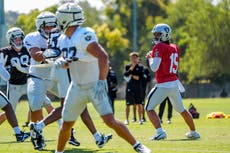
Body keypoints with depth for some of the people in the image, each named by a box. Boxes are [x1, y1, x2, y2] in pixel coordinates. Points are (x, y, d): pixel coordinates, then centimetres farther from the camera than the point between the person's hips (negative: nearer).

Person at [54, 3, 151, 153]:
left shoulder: (84, 35, -22)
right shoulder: (63, 40, 5)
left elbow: (103, 57, -30)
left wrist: (101, 81, -32)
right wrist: (63, 63, -3)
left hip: (95, 86, -7)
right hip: (77, 87, 7)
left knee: (110, 121, -16)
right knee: (66, 125, 11)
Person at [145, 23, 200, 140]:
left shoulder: (159, 47, -10)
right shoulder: (175, 48, 12)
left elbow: (154, 68, -18)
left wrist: (150, 57, 1)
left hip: (163, 85, -7)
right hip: (175, 83, 7)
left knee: (149, 108, 2)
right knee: (181, 109, 21)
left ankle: (160, 132, -14)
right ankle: (193, 132, 30)